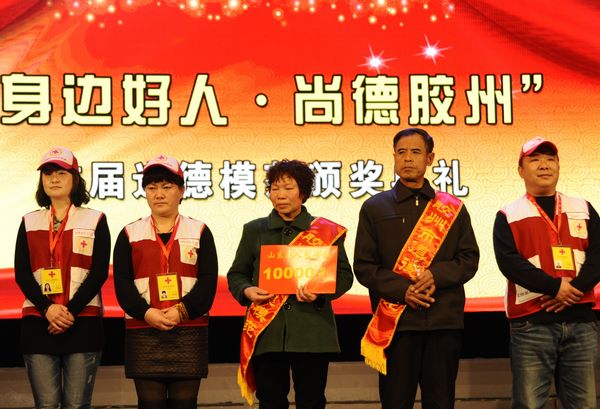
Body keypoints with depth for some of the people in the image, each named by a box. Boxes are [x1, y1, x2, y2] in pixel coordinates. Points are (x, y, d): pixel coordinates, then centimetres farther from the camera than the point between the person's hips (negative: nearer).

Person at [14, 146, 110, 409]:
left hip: (83, 321, -2)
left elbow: (99, 273, -2)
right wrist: (47, 309, -11)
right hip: (38, 322, 2)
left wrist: (71, 311, -12)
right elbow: (21, 273, 4)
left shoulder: (95, 220, 7)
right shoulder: (29, 223, 13)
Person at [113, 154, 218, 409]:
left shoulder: (199, 232, 8)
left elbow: (208, 281, -2)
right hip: (143, 333, 1)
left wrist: (181, 311, -15)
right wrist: (147, 313, -14)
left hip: (190, 332, 0)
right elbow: (122, 283, 1)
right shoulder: (129, 234, 10)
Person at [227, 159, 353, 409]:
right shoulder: (254, 231, 12)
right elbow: (236, 274, 15)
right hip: (266, 333, 1)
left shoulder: (326, 231, 6)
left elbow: (343, 275, 6)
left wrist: (319, 291, -14)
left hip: (312, 331, -1)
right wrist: (247, 291, -8)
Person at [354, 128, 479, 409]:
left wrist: (437, 275, -12)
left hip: (445, 321, 1)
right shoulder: (374, 208, 9)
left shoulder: (453, 209, 13)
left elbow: (469, 259, 8)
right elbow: (364, 266, 3)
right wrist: (402, 290, -12)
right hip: (396, 321, -1)